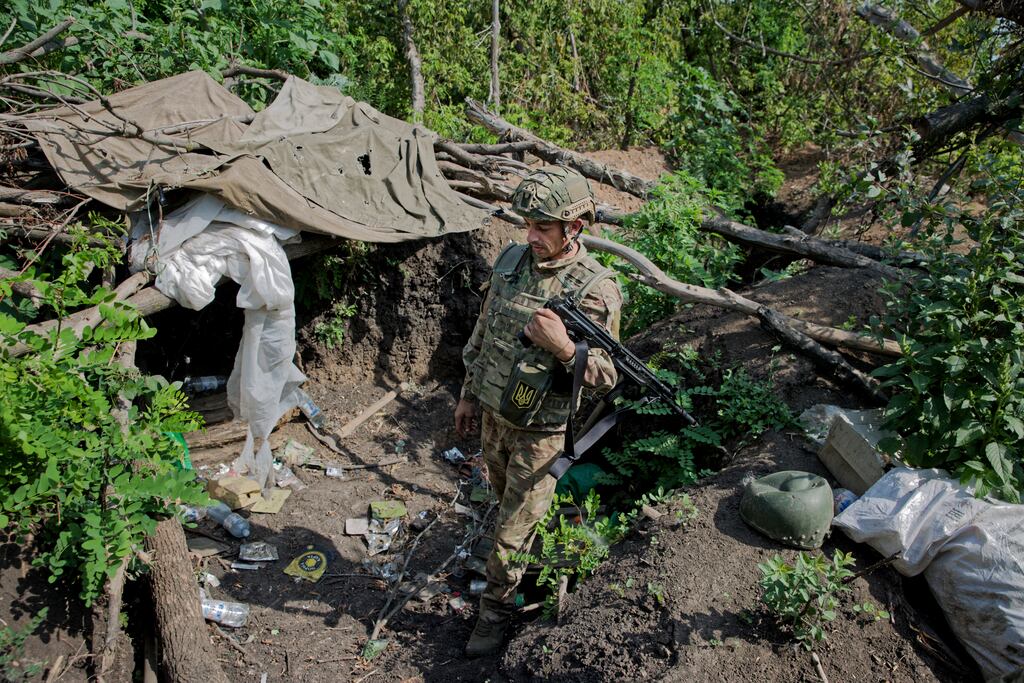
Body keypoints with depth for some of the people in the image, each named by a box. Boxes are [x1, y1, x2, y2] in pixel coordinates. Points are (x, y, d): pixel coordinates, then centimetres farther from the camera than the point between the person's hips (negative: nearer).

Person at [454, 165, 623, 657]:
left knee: (513, 529, 6)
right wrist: (469, 394, 12)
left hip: (540, 430, -6)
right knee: (507, 503, 26)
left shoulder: (595, 291, -22)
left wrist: (563, 346, -38)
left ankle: (495, 610, 28)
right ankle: (523, 561, 53)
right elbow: (482, 332, 7)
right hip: (494, 414, 6)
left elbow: (605, 378, -19)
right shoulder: (511, 261, -5)